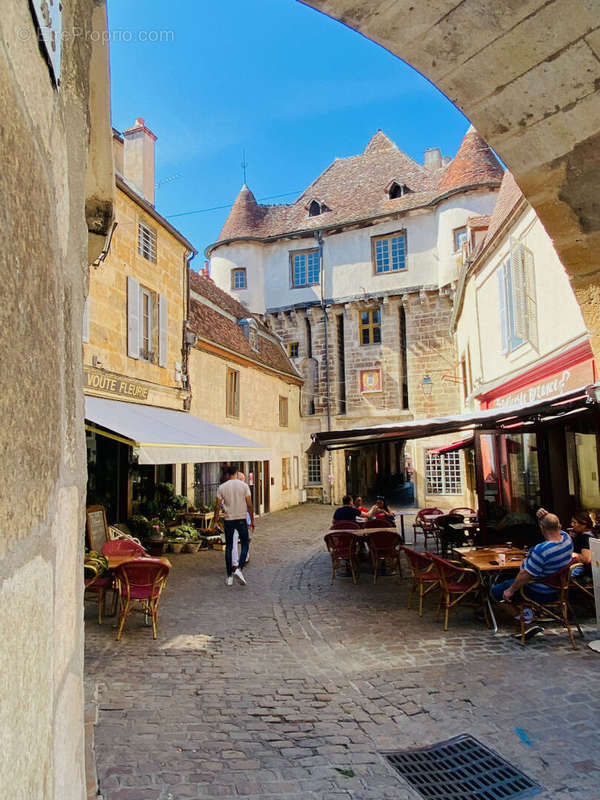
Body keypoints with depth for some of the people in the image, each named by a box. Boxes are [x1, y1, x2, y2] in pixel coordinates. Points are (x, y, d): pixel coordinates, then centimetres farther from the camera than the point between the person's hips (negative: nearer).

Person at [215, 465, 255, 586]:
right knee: (245, 545, 12)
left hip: (228, 520, 1)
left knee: (229, 547, 11)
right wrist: (252, 520, 5)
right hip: (241, 519, -1)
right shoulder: (244, 485, -3)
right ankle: (239, 569, -6)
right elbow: (249, 505, -4)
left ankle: (229, 576, 13)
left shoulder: (222, 487, -1)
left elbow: (218, 506, 0)